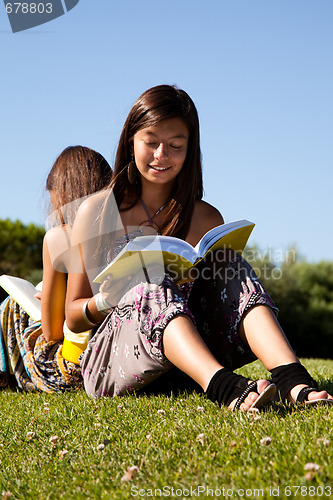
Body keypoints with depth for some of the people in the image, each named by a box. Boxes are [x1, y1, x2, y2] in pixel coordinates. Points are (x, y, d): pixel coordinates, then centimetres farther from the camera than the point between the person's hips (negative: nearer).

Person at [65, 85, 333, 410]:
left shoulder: (208, 220, 10)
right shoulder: (98, 211, 4)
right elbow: (72, 317, 5)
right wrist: (106, 300, -17)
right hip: (110, 366, -2)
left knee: (231, 265, -19)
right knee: (153, 286, -31)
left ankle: (293, 382, -40)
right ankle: (225, 389, -55)